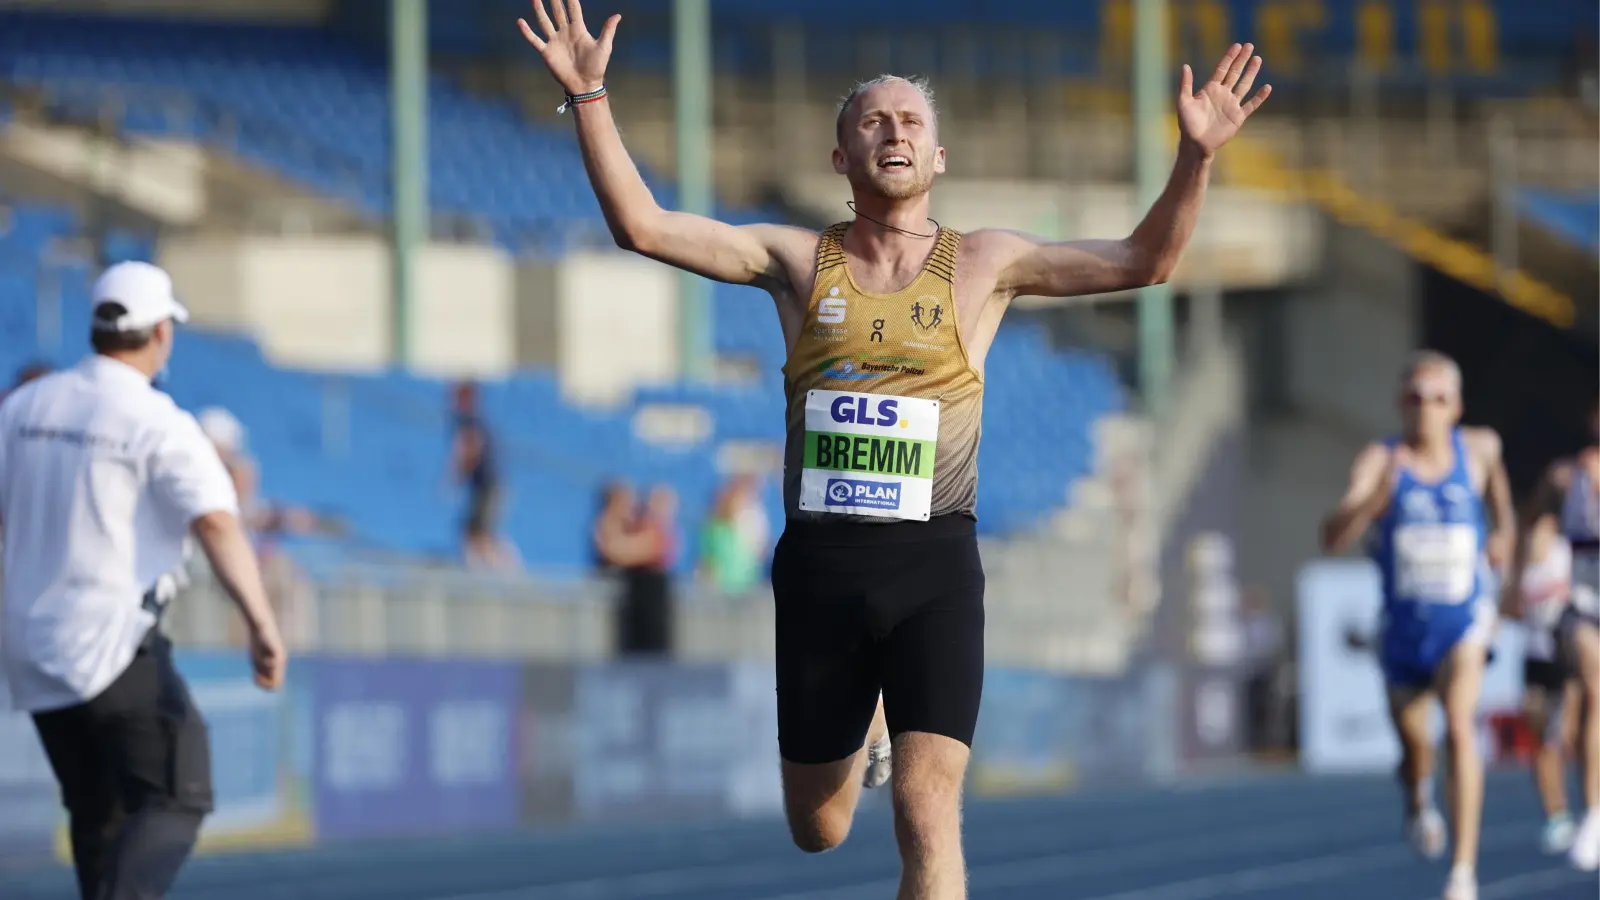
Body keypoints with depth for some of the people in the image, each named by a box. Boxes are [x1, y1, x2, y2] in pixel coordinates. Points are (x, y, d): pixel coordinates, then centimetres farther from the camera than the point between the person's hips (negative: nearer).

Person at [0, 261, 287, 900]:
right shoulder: (161, 425, -10)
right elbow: (216, 523, -23)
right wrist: (262, 625, -29)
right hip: (111, 645, -7)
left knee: (97, 810, 17)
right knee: (175, 799, -6)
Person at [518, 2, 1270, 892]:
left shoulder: (981, 265, 3)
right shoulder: (799, 260, 6)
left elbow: (1143, 261, -3)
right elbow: (641, 224, 1)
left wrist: (1197, 156, -18)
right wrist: (590, 97, -8)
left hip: (934, 566, -2)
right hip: (820, 561, 2)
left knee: (928, 810, -17)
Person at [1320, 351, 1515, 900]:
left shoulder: (1479, 448, -5)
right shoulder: (1379, 460, -14)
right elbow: (1333, 538, -30)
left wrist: (1505, 530, 13)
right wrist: (1378, 496, -44)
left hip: (1464, 621, -1)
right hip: (1404, 627, 1)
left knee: (1460, 728, -24)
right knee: (1414, 746, 17)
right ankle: (1418, 800, 55)